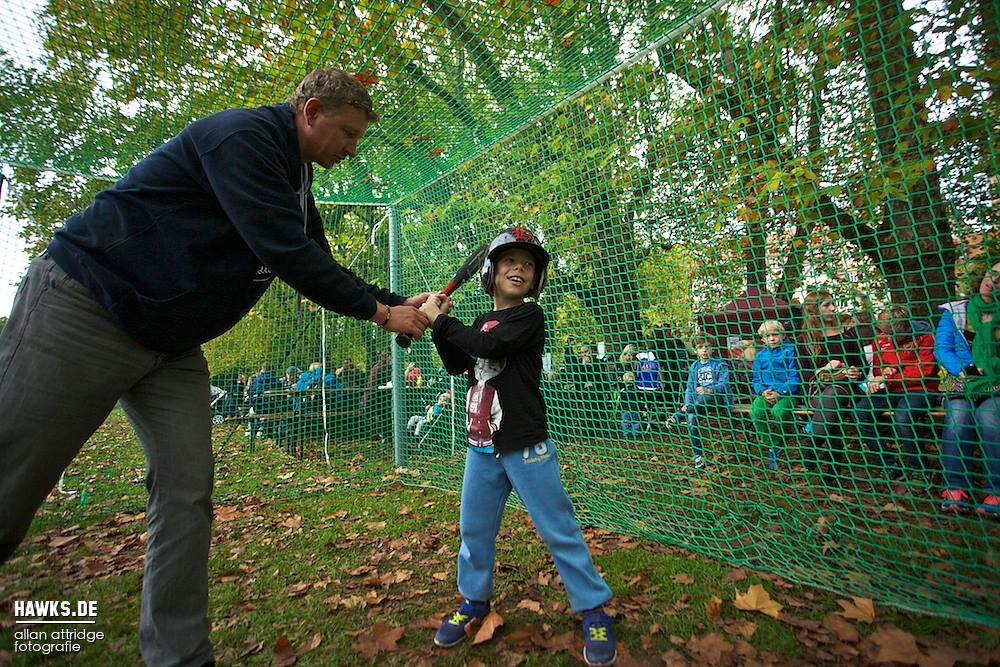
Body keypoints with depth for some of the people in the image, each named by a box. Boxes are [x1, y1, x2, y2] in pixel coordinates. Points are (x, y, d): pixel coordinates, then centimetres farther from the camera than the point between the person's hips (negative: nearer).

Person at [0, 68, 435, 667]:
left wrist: (399, 302, 8)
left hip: (172, 346, 8)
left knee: (187, 495, 3)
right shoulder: (244, 135, -16)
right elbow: (285, 253, -25)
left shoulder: (295, 181, 13)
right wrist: (378, 312, -16)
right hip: (86, 308, -8)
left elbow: (320, 264, 17)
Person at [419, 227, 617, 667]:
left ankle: (594, 612, 22)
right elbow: (457, 366, 15)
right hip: (482, 448, 6)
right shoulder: (482, 322, 13)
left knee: (558, 531, 4)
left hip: (526, 448, -6)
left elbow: (489, 346, -22)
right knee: (474, 529, 16)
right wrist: (440, 324, 4)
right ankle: (475, 601, 38)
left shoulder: (529, 316, -8)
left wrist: (438, 319, -12)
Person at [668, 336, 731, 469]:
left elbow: (724, 383, -11)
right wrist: (688, 403, -7)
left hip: (718, 397, -4)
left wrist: (709, 390, -30)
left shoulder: (719, 364, 3)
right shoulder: (694, 367, 16)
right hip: (699, 400, 4)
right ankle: (698, 455, -17)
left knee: (705, 397, -38)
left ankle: (678, 416, -29)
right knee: (691, 417, -23)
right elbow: (689, 387, 11)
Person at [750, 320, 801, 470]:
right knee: (755, 411, -26)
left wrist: (780, 392, -17)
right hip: (766, 392, 4)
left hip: (786, 392, -3)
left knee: (778, 411, -33)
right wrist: (763, 391, -8)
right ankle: (771, 447, -11)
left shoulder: (789, 351, 2)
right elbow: (756, 380, 13)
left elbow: (794, 376, -6)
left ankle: (780, 442, -5)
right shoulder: (760, 355, 14)